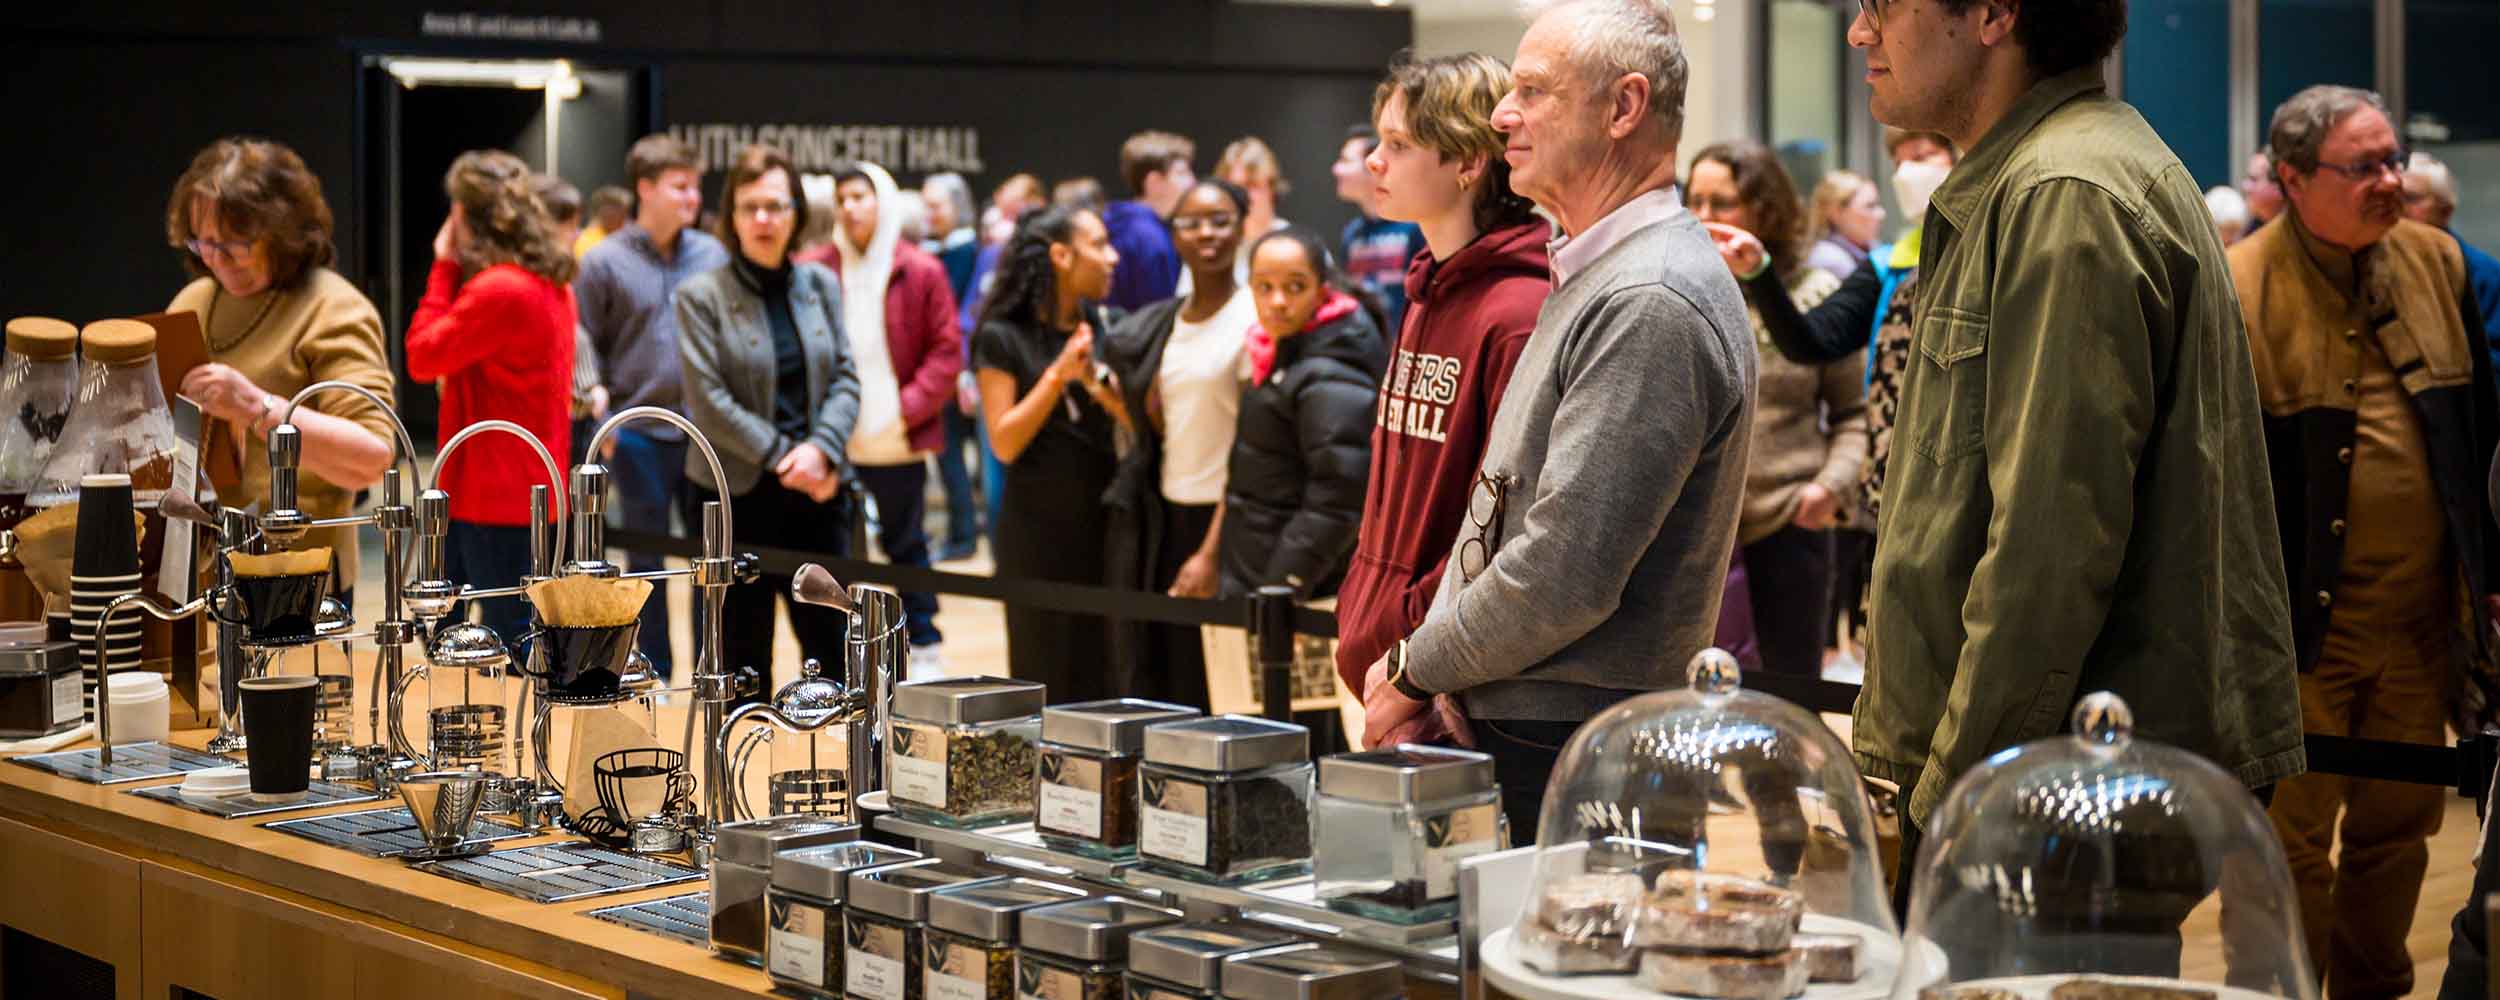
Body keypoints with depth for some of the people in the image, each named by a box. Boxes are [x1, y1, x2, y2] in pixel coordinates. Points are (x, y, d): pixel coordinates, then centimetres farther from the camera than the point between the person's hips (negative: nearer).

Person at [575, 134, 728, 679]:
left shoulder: (711, 255, 3)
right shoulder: (604, 262, -4)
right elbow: (584, 347, 0)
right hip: (639, 434, -2)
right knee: (648, 560, 9)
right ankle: (654, 670, 20)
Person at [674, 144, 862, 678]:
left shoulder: (821, 284, 8)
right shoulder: (701, 295, -5)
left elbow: (845, 379, 6)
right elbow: (709, 401, -10)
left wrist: (821, 448, -12)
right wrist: (783, 457, -14)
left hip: (816, 494, 3)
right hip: (738, 494, -3)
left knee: (831, 643, 4)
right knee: (744, 652, 5)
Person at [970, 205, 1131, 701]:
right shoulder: (1003, 338, -7)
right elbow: (1005, 444, -11)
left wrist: (1096, 383, -15)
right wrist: (1058, 373, -17)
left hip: (1103, 527, 4)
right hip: (1035, 534, -4)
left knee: (1104, 679, 3)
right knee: (1042, 679, 4)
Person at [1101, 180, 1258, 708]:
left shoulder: (1253, 319, -9)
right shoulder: (1161, 325, 12)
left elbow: (1248, 448, -13)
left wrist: (1212, 552, -17)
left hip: (1220, 519, -7)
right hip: (1160, 515, 7)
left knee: (1212, 689, -4)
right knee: (1151, 681, 6)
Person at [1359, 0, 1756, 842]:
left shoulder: (1651, 305, -18)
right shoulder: (1589, 276, 17)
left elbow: (1567, 571, -22)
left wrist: (1415, 669, -9)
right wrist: (1423, 662, 7)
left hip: (1578, 750, -10)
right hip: (1515, 724, 10)